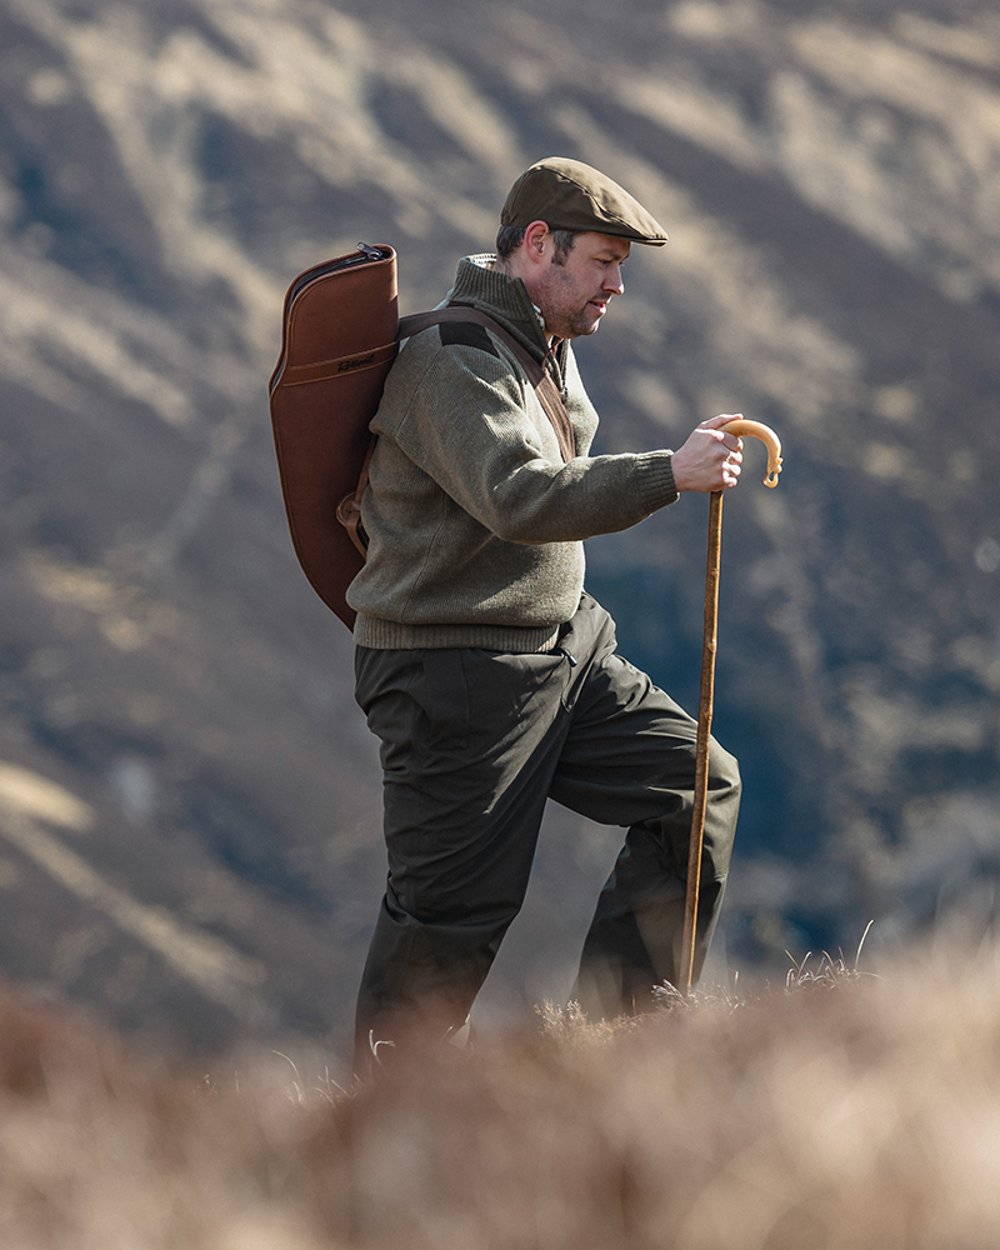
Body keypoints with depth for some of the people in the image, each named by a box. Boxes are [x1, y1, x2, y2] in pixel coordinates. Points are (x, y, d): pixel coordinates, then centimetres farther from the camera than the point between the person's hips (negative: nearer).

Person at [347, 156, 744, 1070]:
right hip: (454, 675, -9)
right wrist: (669, 476, -38)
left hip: (566, 649, 9)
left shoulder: (548, 345, 12)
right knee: (454, 913, -6)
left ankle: (618, 1026, 8)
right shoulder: (450, 359, -20)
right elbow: (518, 497, -35)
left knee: (700, 786, 3)